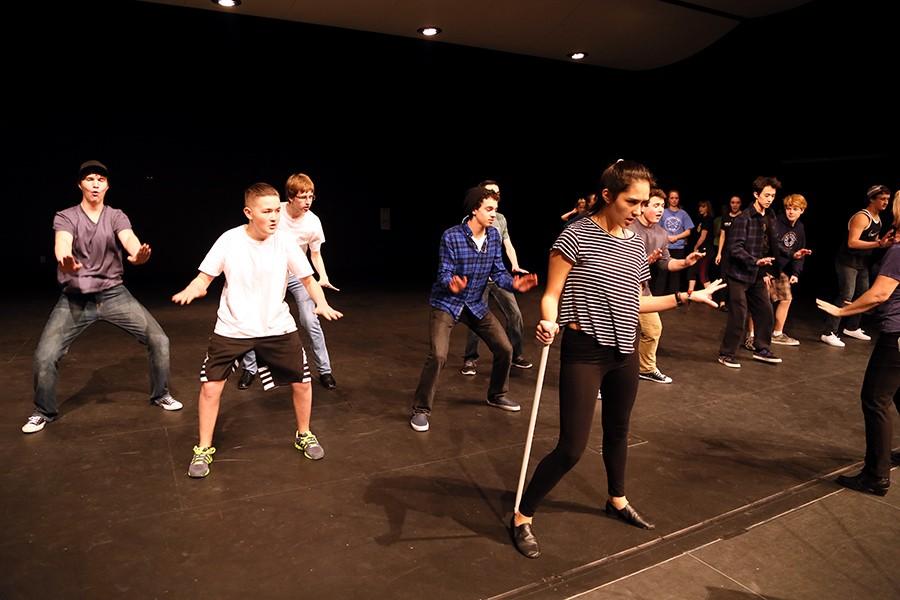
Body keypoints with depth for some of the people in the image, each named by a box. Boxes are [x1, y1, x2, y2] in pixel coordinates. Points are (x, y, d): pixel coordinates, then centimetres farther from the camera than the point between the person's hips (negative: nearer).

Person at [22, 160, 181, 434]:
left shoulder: (117, 216, -1)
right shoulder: (65, 217, -3)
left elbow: (129, 239, -23)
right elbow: (62, 243, -26)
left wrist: (138, 254, -48)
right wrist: (64, 260, -51)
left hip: (114, 294, 1)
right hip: (75, 298, -1)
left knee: (159, 340, -7)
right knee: (44, 356, -9)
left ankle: (160, 395, 17)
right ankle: (44, 412, 19)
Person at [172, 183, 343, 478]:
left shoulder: (285, 241, -11)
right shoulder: (229, 240, -12)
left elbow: (308, 279, -3)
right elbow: (205, 277, -5)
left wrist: (322, 303, -21)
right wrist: (190, 290, -28)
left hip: (277, 328, 1)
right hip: (232, 329, -1)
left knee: (302, 382, 4)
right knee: (210, 386, -1)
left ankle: (303, 435, 31)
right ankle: (204, 448, 22)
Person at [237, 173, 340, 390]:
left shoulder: (313, 223, -17)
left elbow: (315, 254, -3)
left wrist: (323, 277, -19)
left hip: (297, 274, -1)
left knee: (310, 323, -8)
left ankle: (324, 370, 7)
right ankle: (249, 368, 20)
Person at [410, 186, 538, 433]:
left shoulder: (494, 235, -3)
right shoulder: (451, 236, -20)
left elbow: (498, 272, -2)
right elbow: (444, 275, -19)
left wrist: (514, 283, -22)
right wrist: (452, 285, -42)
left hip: (476, 304, 6)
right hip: (446, 304, -6)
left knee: (505, 348, 6)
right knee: (438, 355, -21)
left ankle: (497, 395, 32)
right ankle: (421, 410, -2)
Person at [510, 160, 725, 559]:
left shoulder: (636, 244, 8)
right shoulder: (577, 236, -12)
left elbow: (633, 302, 14)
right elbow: (551, 294, -10)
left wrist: (685, 297, 14)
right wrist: (549, 323, -30)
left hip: (624, 353, 7)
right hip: (584, 352, -7)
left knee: (618, 432, 22)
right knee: (571, 448, -7)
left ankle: (617, 501, 46)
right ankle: (522, 517, 12)